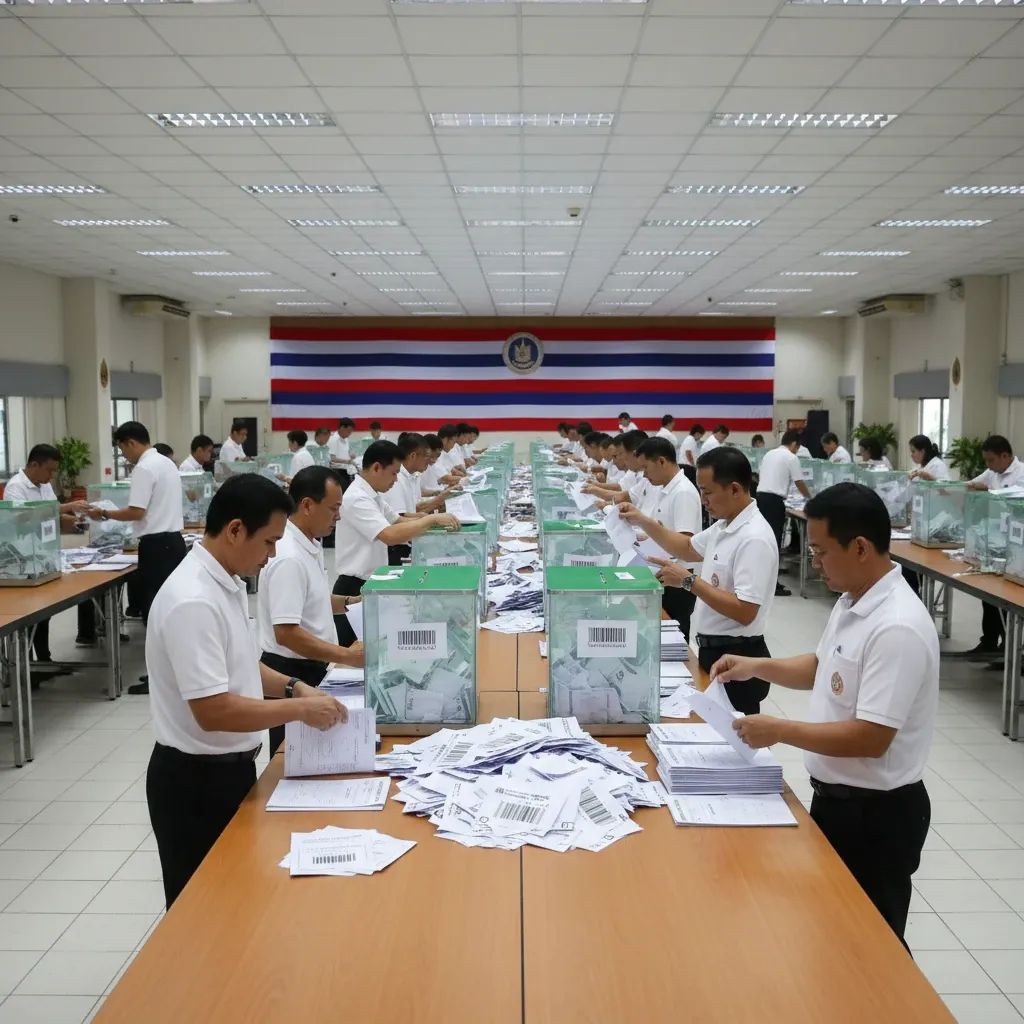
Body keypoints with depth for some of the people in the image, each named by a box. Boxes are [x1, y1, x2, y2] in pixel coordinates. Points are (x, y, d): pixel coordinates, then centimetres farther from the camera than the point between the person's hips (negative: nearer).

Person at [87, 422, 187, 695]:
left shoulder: (144, 468, -15)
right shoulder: (166, 463, 15)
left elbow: (137, 512, -20)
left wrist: (104, 513, -7)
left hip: (156, 545, -10)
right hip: (172, 539, 10)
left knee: (153, 610, -3)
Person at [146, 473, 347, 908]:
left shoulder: (227, 583, 4)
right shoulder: (193, 601, -27)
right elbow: (213, 711, -29)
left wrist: (292, 686, 3)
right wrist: (299, 710, -21)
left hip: (228, 767, 9)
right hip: (196, 779, -9)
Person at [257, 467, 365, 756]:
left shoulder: (310, 545, 7)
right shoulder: (289, 558, -23)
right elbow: (286, 633, -29)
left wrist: (351, 603, 7)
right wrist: (347, 656, -28)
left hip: (310, 668, 9)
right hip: (290, 674, -9)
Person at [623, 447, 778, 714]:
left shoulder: (754, 539, -24)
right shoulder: (724, 525, 6)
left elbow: (744, 612, -28)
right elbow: (689, 549, 25)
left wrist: (689, 581, -25)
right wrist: (644, 522, 14)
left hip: (737, 658, -10)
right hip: (714, 650, 10)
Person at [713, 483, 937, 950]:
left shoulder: (897, 628, -28)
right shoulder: (851, 603, 3)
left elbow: (870, 738, -29)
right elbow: (823, 668, 19)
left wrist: (779, 730, -24)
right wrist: (756, 666, 5)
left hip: (876, 811, -9)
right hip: (836, 796, 9)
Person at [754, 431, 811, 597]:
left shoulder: (769, 454, 16)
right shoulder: (791, 458, -4)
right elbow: (799, 483, -1)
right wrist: (809, 497, 17)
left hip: (761, 497, 7)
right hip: (774, 501, -7)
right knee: (774, 540, -3)